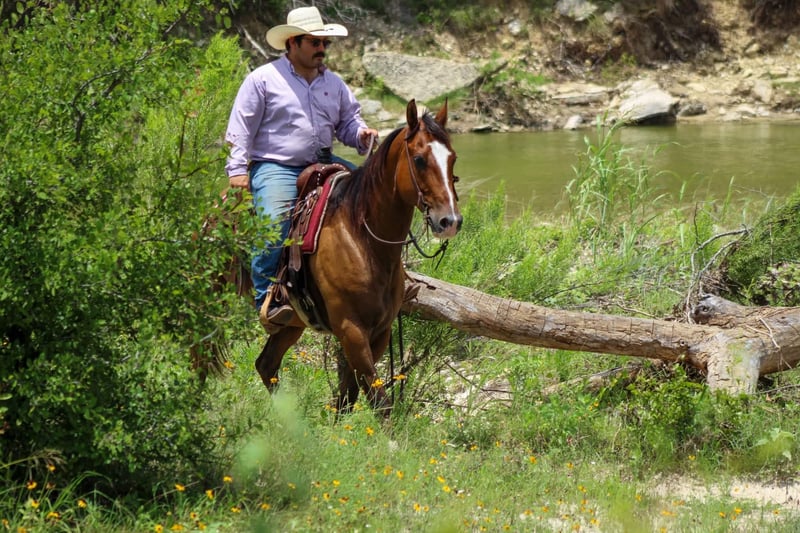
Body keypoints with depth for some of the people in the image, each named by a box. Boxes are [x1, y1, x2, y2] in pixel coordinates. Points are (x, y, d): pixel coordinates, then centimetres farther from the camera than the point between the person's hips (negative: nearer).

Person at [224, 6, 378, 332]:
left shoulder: (334, 84, 15)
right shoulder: (264, 79, -1)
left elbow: (348, 122, 22)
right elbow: (242, 128, -3)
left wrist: (361, 134, -2)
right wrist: (237, 169, -10)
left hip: (322, 166, 6)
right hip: (274, 168, -6)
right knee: (275, 225, -29)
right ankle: (267, 300, -20)